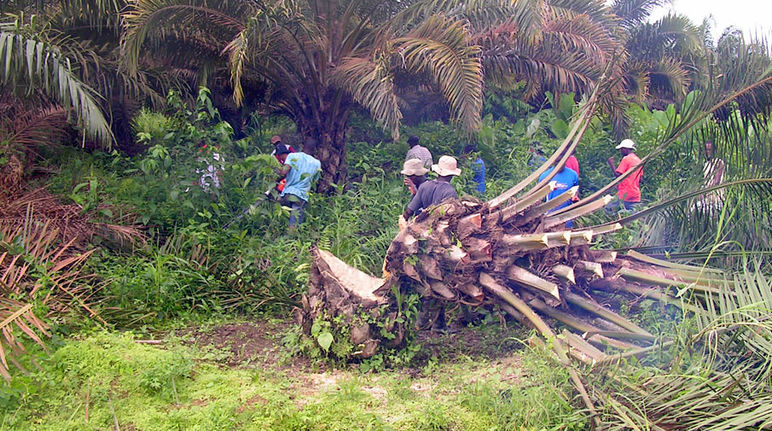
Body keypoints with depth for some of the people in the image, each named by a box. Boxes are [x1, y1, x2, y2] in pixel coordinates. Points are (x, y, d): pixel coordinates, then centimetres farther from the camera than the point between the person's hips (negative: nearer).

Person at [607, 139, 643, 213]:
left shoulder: (626, 159, -7)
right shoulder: (639, 161, 17)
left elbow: (617, 174, -13)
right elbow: (640, 179, 20)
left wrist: (611, 164, -2)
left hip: (624, 194, -8)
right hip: (636, 195, 8)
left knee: (608, 210, -5)